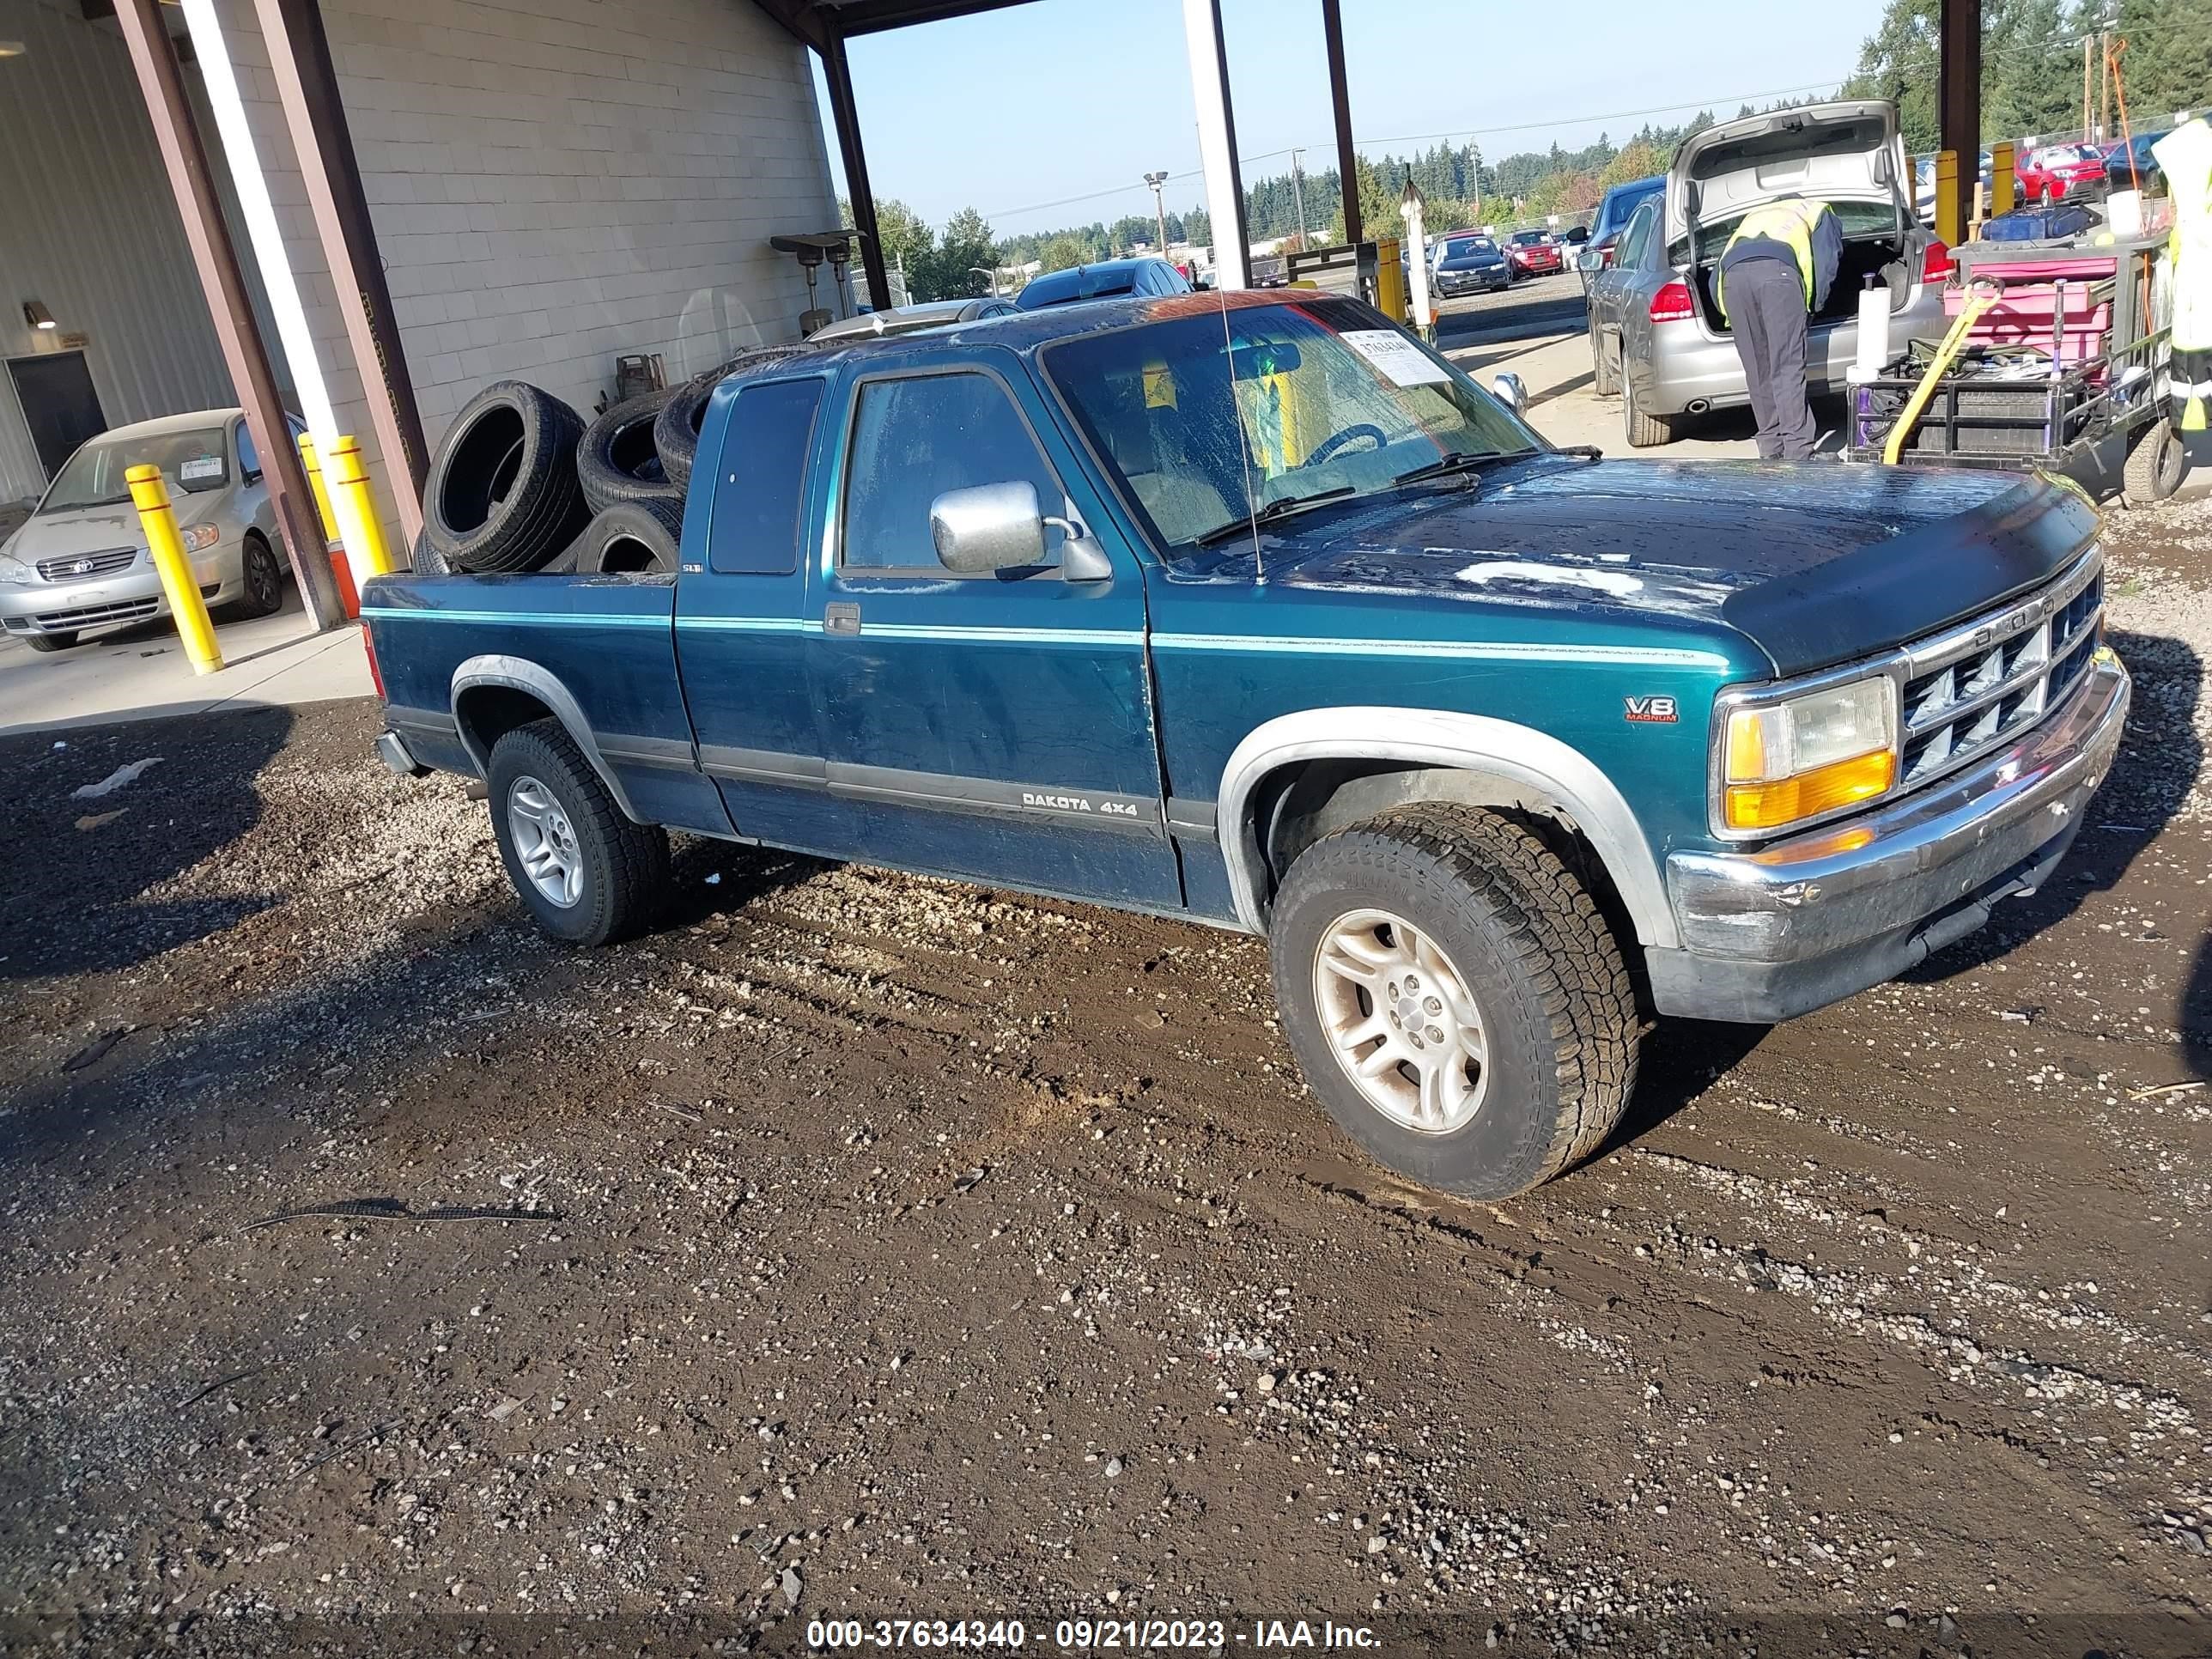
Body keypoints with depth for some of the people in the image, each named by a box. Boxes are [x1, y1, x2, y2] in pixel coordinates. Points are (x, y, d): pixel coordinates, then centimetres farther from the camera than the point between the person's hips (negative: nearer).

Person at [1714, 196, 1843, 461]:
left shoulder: (1754, 216, 45)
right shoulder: (1818, 211, 35)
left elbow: (1716, 279, 34)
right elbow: (1827, 263, 17)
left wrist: (1731, 314, 39)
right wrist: (1814, 308, 24)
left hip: (1733, 273, 3)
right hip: (1779, 270, -3)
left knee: (1757, 373, 8)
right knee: (1788, 370, -6)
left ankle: (1771, 451, 10)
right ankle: (1798, 453, -12)